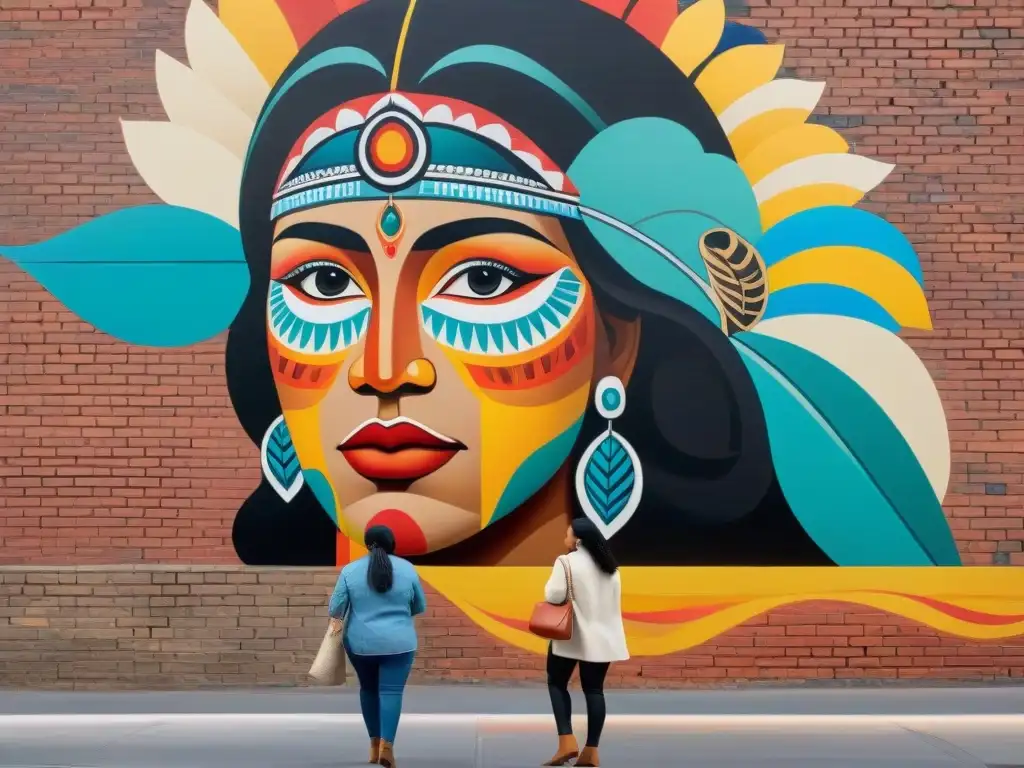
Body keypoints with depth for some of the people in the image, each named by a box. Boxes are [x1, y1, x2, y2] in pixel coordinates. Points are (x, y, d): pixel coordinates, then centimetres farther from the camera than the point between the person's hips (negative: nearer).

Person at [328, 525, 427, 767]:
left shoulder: (350, 570, -2)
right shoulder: (407, 569, -1)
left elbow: (337, 605, -4)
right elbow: (420, 606, 8)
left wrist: (335, 625, 11)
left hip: (361, 642, 1)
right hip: (398, 642, -1)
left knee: (368, 689, 17)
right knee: (391, 692, -2)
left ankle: (374, 743, 21)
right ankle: (387, 745, -15)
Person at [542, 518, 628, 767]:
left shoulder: (567, 562, -12)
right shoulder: (610, 566, 11)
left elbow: (554, 595, -19)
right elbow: (614, 600, 16)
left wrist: (560, 592, 2)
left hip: (571, 635, -6)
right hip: (602, 636, 6)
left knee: (557, 683, 9)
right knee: (594, 689, 8)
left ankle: (567, 741, -5)